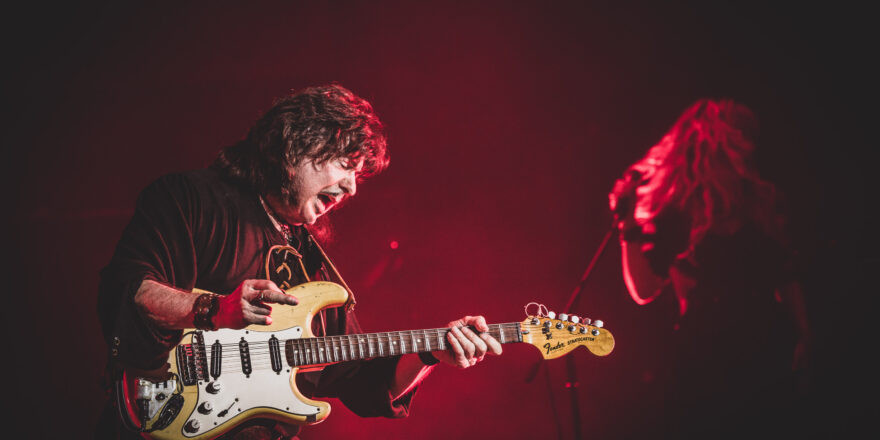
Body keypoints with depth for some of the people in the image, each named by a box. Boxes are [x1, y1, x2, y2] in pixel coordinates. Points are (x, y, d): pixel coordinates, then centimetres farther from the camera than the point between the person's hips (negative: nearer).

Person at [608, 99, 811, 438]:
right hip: (702, 364, -4)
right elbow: (647, 293, -15)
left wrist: (802, 336, 2)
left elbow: (786, 274, 11)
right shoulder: (671, 211, -7)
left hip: (770, 353, 4)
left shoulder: (759, 201, 6)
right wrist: (629, 228, -25)